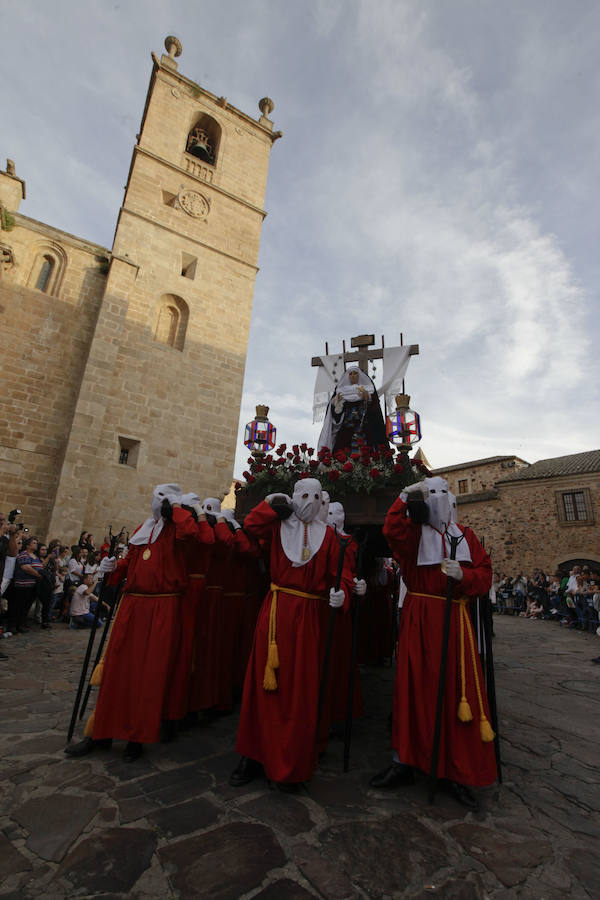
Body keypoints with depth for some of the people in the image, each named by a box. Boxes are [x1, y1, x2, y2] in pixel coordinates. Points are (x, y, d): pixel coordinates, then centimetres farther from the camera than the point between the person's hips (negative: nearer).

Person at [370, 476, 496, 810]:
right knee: (413, 689, 4)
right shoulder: (413, 532, 2)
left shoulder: (465, 535, 10)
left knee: (459, 693, 4)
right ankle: (404, 763, 19)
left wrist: (463, 575, -14)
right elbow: (392, 532, -21)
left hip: (456, 620, 2)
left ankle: (456, 773, 19)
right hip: (419, 619, -2)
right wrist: (405, 497, -25)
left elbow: (485, 575, 6)